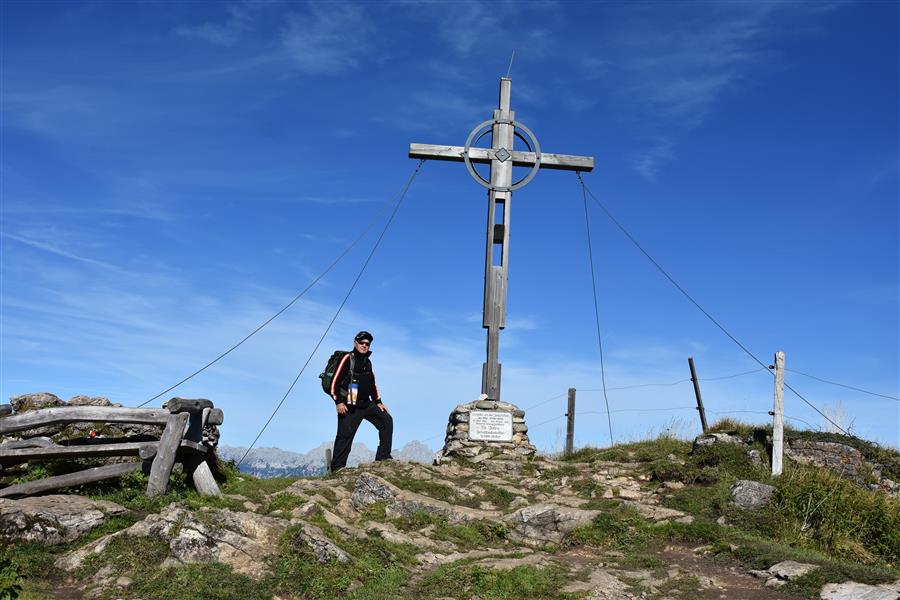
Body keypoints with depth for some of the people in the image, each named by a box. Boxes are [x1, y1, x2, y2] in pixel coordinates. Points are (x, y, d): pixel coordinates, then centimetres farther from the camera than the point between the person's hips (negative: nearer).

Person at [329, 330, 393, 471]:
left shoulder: (367, 362, 16)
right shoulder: (348, 359, -7)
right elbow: (335, 381, -13)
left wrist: (378, 402, 18)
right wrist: (338, 402, -18)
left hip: (367, 404, 8)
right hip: (349, 406, -8)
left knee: (387, 420, 3)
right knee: (345, 436, -8)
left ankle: (383, 456, 6)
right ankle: (337, 468, -2)